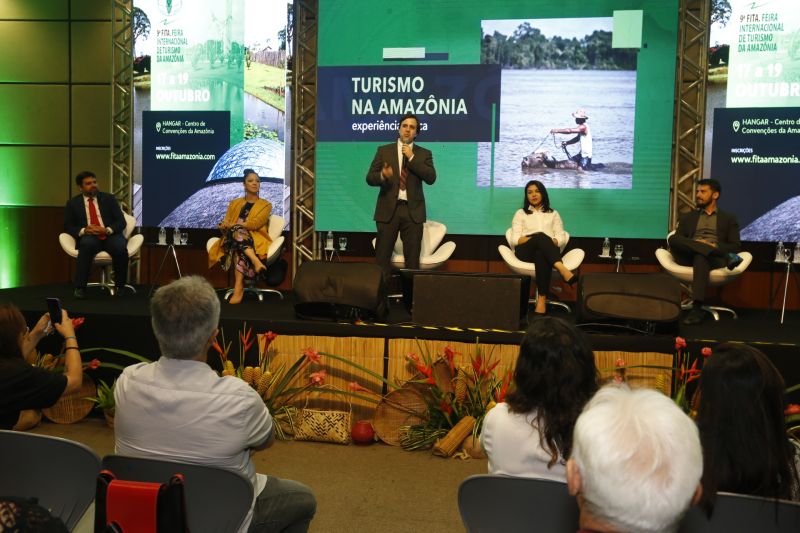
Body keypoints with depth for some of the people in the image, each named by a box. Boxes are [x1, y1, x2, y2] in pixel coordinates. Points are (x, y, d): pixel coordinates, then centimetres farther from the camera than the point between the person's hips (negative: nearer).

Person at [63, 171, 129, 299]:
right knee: (87, 244, -37)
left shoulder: (109, 198, 11)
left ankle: (120, 286, -10)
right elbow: (68, 226, 8)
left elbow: (121, 222, 4)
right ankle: (80, 288, -30)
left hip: (110, 235, 0)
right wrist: (83, 230, -13)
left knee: (121, 248, -33)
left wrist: (107, 230, -15)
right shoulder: (73, 203, 12)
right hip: (89, 237, 0)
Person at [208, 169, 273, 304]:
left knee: (238, 244, -40)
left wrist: (232, 225, -11)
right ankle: (256, 262, -56)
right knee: (237, 232, -38)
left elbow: (255, 224, -5)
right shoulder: (234, 203, 23)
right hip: (233, 240, 2)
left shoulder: (265, 205, 13)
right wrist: (224, 225, -14)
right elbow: (224, 225, 11)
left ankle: (238, 287, -53)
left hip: (256, 239, -2)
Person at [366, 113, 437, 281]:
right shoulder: (383, 150, 9)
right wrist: (382, 175, -20)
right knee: (382, 256, -1)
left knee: (412, 258, 3)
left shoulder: (424, 154, 9)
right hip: (388, 209, 0)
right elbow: (370, 177, 3)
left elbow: (431, 178, -6)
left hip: (413, 210, 0)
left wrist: (412, 158, -10)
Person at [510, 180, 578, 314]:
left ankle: (542, 299, -51)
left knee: (541, 255, -41)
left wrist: (550, 242, -11)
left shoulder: (553, 214, 27)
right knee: (541, 236, -38)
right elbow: (515, 239, 8)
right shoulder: (520, 213, 23)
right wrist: (536, 239, -11)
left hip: (547, 251, 1)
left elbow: (561, 238, 13)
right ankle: (562, 270, -57)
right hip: (525, 251, 0)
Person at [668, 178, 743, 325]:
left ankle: (697, 308, -51)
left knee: (701, 258, -40)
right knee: (673, 239, -30)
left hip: (716, 255, -2)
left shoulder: (728, 219, 22)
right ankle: (727, 258, -36)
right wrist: (696, 243, -8)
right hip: (690, 256, 3)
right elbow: (676, 240, 13)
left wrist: (715, 246, -10)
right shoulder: (687, 217, 28)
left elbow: (736, 246, 10)